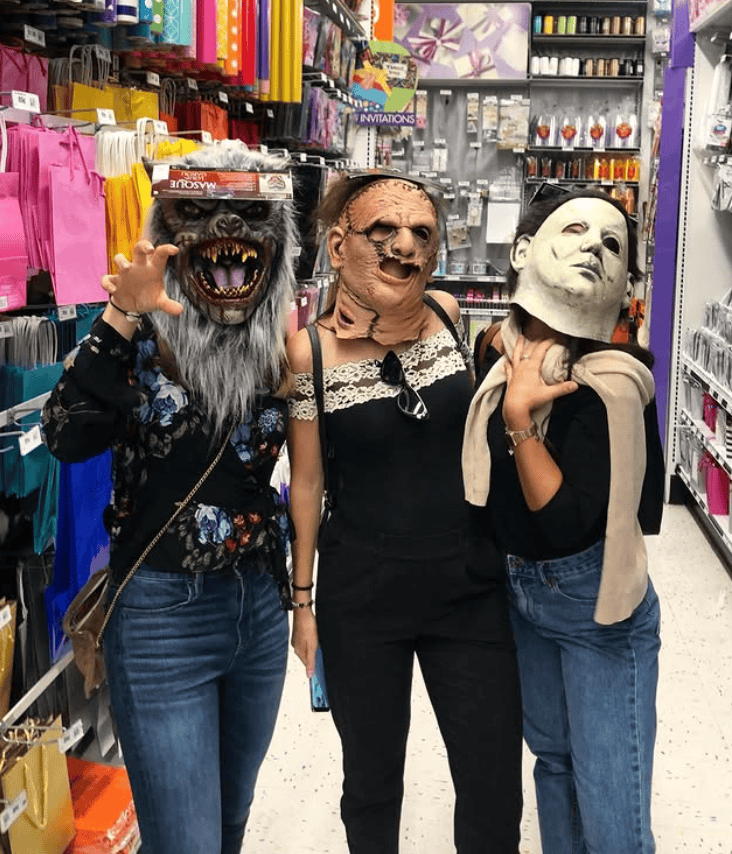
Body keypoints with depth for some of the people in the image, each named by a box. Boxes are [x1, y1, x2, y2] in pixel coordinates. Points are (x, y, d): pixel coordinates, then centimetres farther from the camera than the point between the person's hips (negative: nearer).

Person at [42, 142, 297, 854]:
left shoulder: (281, 346, 1)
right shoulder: (140, 340, -10)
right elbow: (68, 438, -26)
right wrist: (119, 321, -32)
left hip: (261, 604, 5)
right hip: (162, 614, -4)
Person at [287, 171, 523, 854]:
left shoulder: (447, 316, -3)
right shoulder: (311, 350, -12)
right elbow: (306, 480, -4)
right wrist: (303, 600, 0)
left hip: (470, 584, 3)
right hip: (360, 594, -2)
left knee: (494, 795, 8)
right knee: (371, 775, 16)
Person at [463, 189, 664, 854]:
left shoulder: (607, 383, -22)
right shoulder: (504, 352, -2)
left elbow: (567, 523, -26)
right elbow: (480, 471, 10)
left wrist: (520, 415, -27)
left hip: (593, 603, -6)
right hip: (520, 590, 7)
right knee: (553, 755, 24)